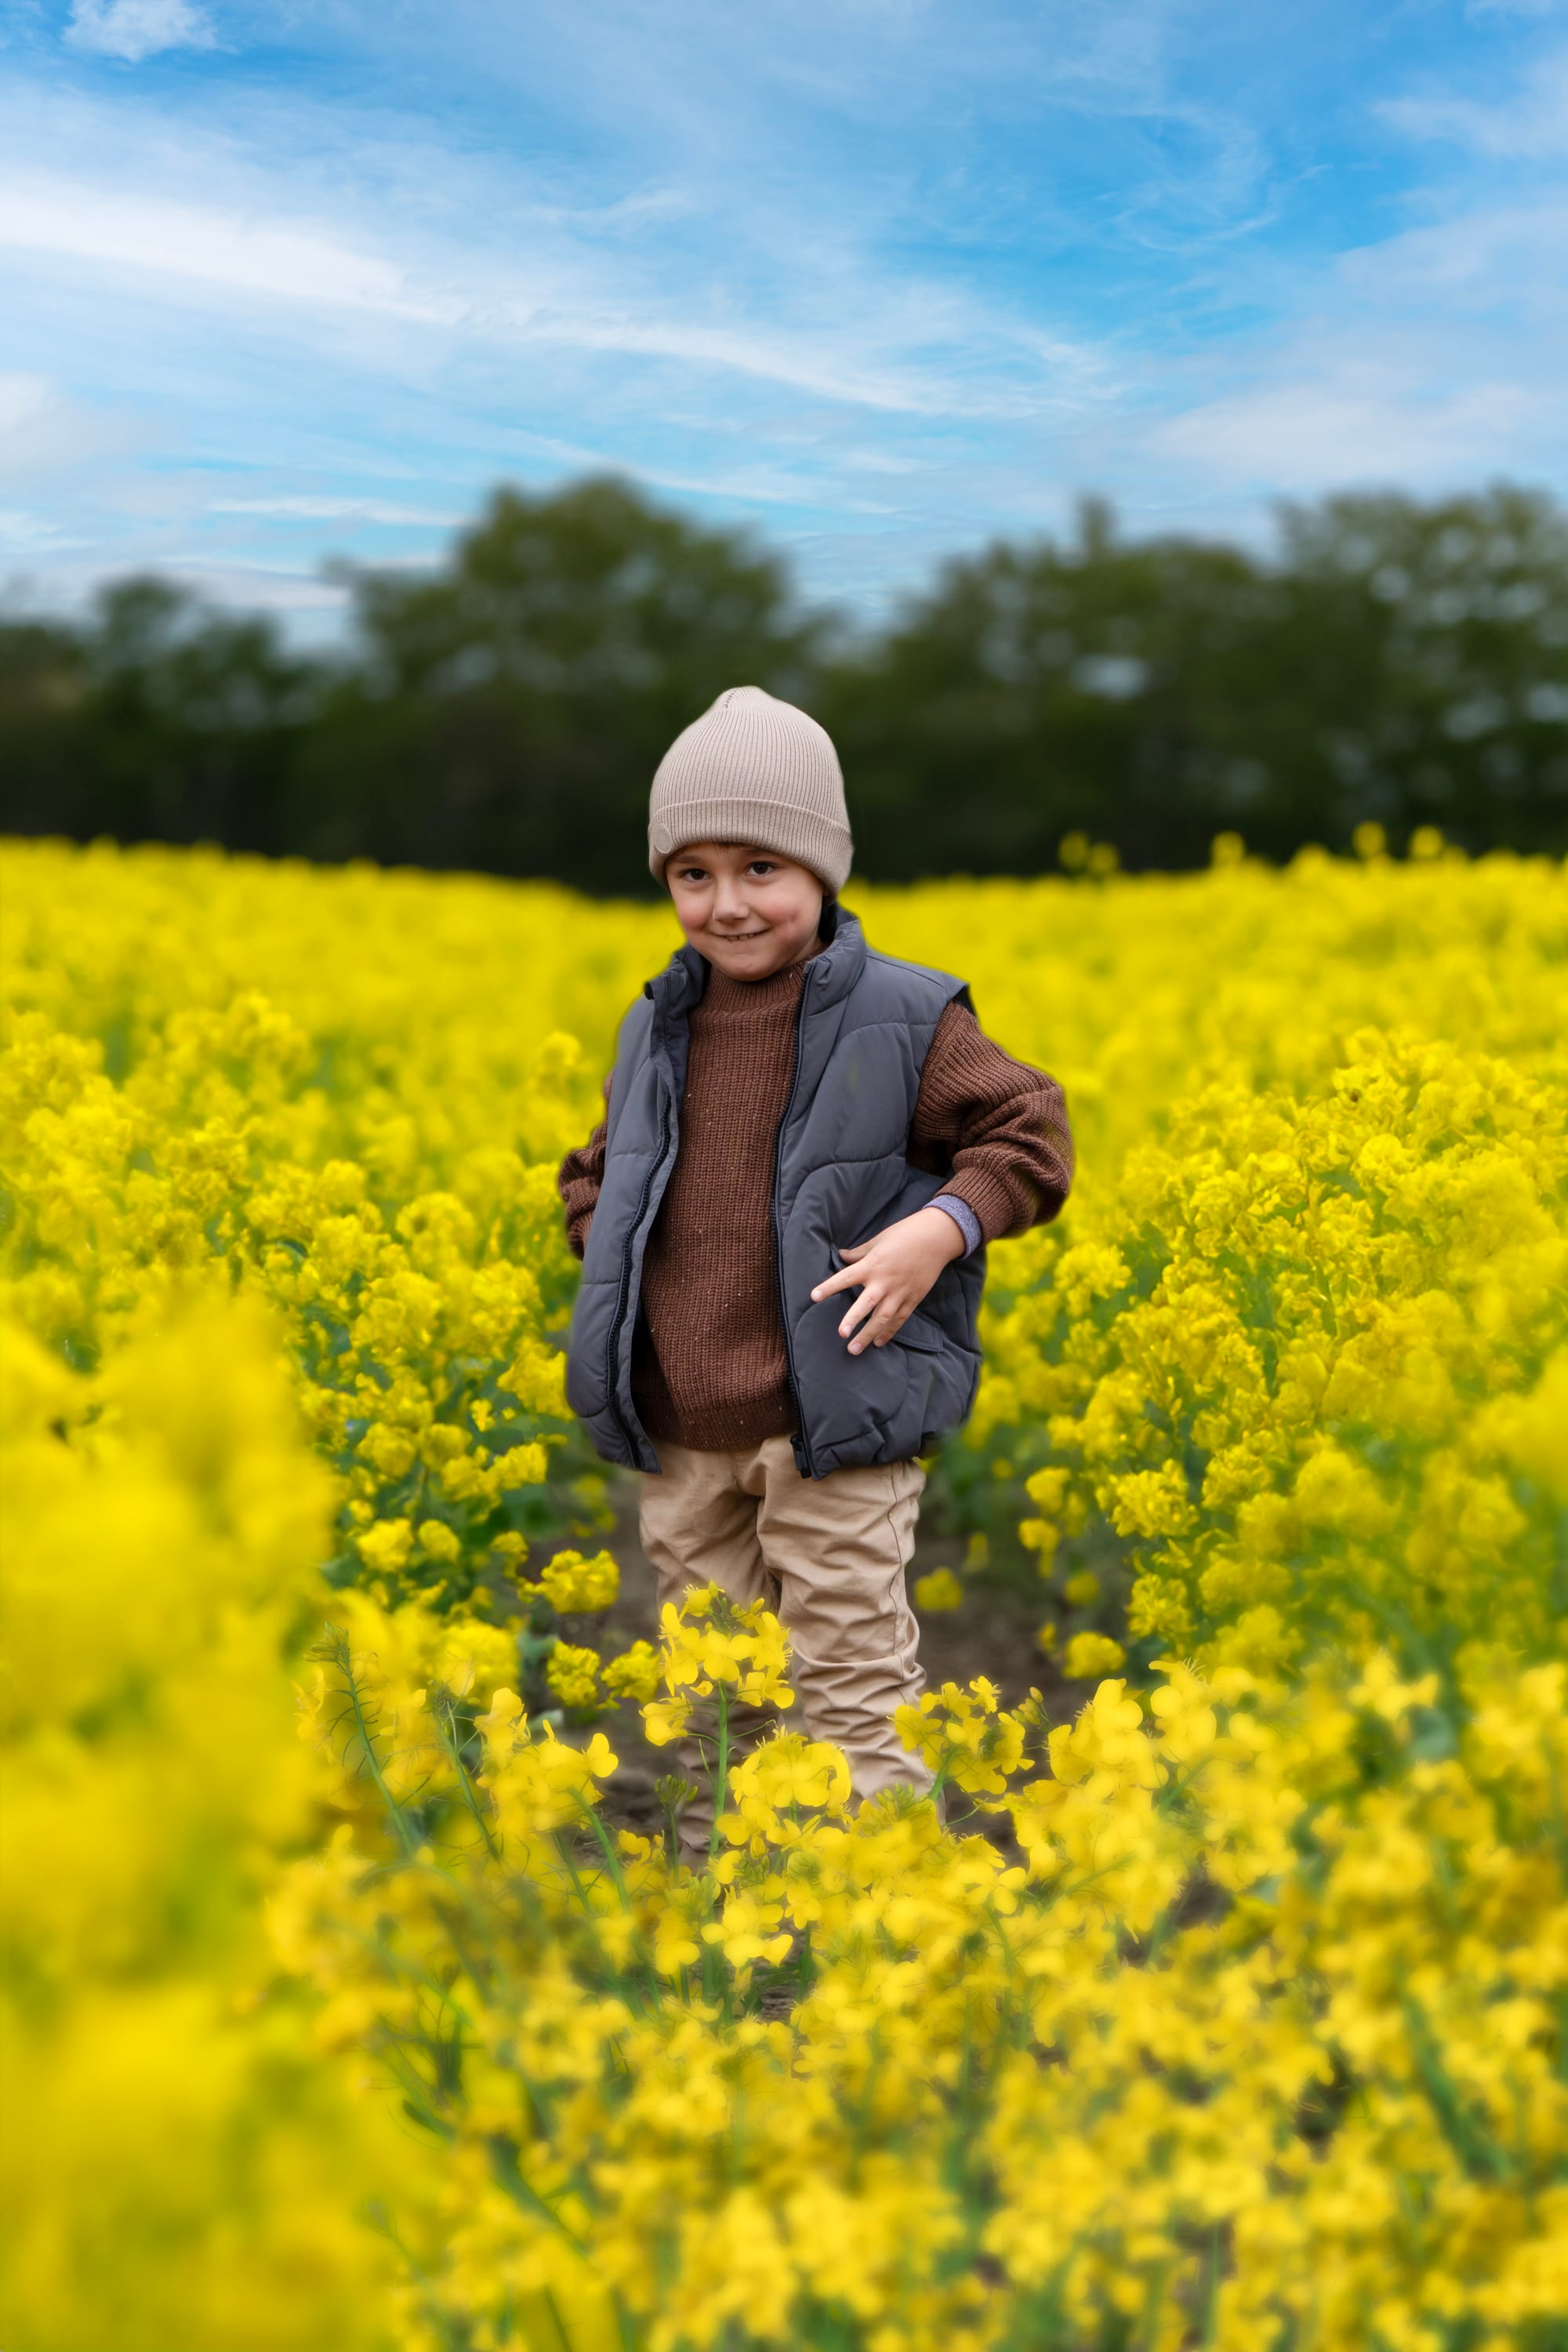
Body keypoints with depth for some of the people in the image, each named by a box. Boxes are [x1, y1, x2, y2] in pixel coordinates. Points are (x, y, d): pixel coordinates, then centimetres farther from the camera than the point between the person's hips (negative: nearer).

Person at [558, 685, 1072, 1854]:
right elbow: (601, 1174, 24)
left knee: (853, 1682, 0)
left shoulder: (901, 1019, -6)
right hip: (681, 1438, 5)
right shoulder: (656, 1032, 9)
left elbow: (1028, 1135, -3)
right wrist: (609, 1258, 5)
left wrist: (943, 1228, -18)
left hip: (838, 1422, -5)